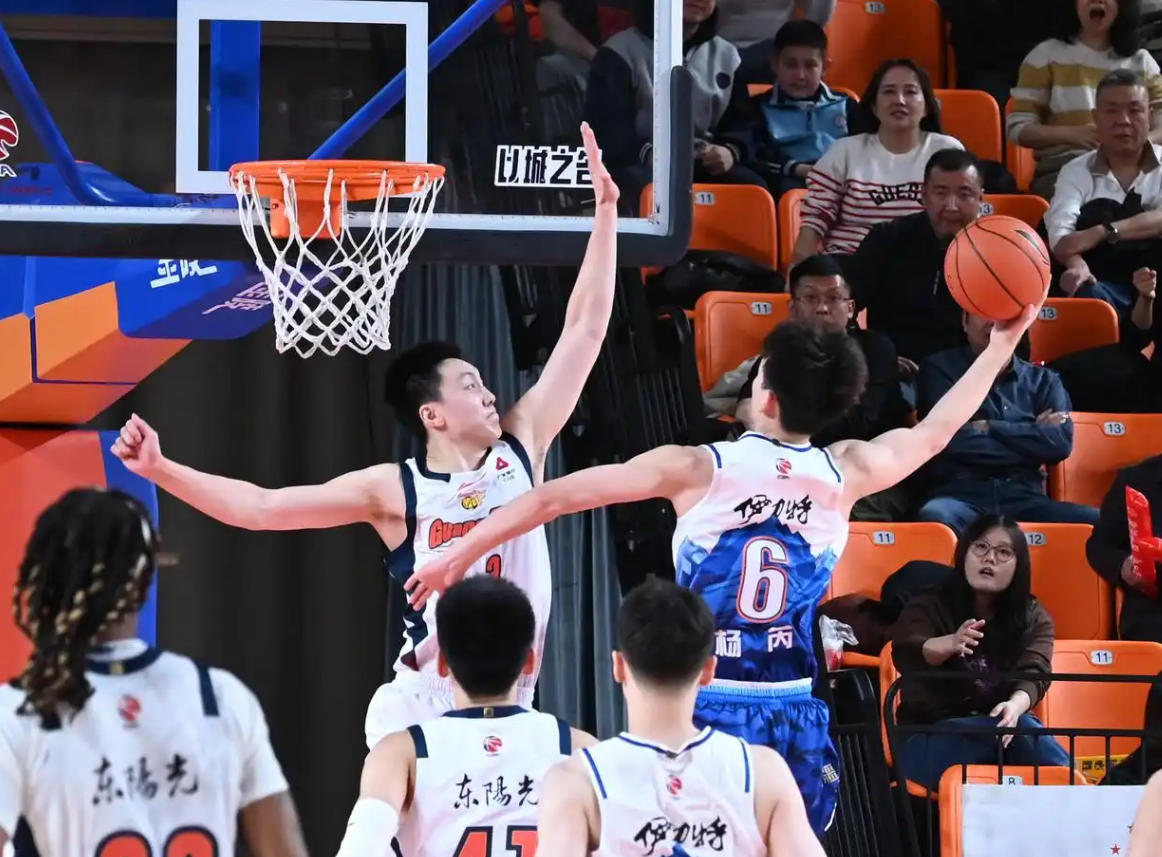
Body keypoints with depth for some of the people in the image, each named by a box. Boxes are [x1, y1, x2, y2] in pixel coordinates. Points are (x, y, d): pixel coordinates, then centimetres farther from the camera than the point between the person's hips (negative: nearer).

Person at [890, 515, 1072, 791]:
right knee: (1020, 728, -33)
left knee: (1020, 726, -35)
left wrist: (1015, 706, -36)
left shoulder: (1034, 617, 8)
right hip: (929, 741, -2)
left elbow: (1034, 674, -11)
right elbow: (905, 655, -19)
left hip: (1003, 730, 2)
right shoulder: (929, 607, 2)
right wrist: (949, 644, -43)